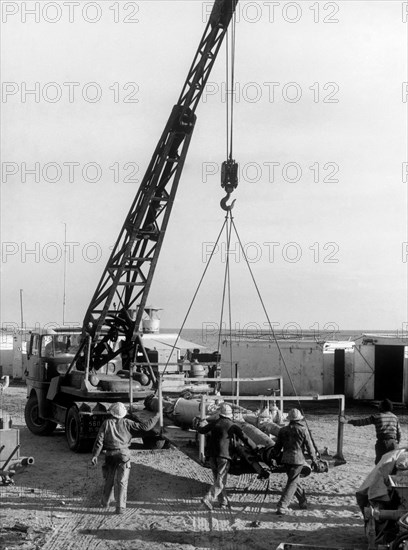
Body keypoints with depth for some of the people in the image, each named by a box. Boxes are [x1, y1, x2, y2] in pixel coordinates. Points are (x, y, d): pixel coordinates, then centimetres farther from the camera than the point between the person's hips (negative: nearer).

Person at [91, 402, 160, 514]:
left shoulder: (107, 423, 0)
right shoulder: (127, 423, -2)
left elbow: (99, 440, -5)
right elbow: (145, 427, -4)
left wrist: (95, 455, -2)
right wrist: (156, 417, 8)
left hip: (110, 454, 2)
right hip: (124, 454, -2)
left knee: (109, 480, 20)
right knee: (122, 482, 1)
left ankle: (105, 502, 35)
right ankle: (120, 507, -3)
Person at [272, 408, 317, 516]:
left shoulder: (283, 430, 4)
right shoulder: (303, 430, -6)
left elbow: (277, 447, 10)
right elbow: (309, 446, -2)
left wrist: (275, 456, 26)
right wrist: (314, 459, 11)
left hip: (286, 459, 5)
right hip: (297, 459, -4)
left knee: (295, 481, 20)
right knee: (292, 483, -2)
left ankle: (303, 502, 32)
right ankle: (282, 507, -10)